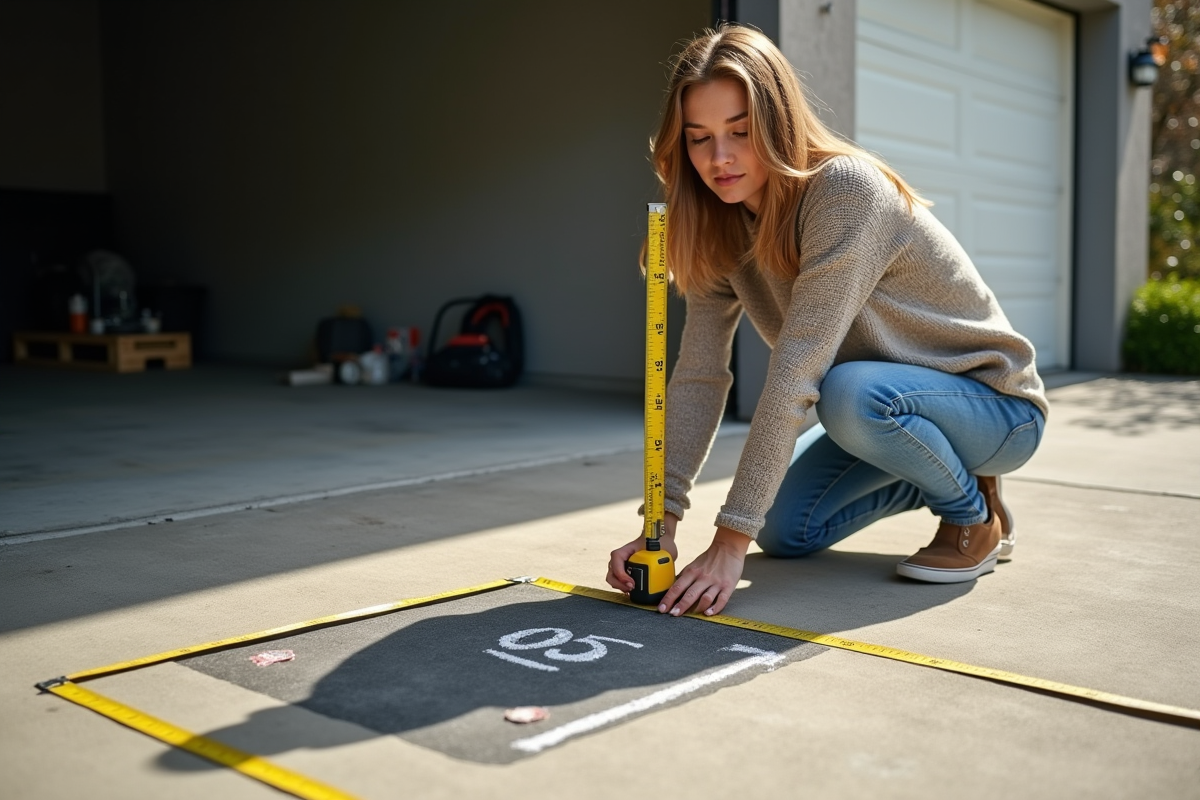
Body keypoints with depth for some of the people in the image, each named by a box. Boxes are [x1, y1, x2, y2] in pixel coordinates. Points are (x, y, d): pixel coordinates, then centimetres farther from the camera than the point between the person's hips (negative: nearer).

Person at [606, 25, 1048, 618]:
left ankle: (975, 513, -6)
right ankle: (935, 478, 19)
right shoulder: (722, 226, -7)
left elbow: (797, 372, -35)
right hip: (892, 403, 7)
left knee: (850, 393, -36)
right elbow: (698, 375, -12)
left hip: (996, 403, -7)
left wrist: (730, 542, -36)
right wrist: (660, 524, -22)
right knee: (783, 531, -2)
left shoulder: (845, 189, -29)